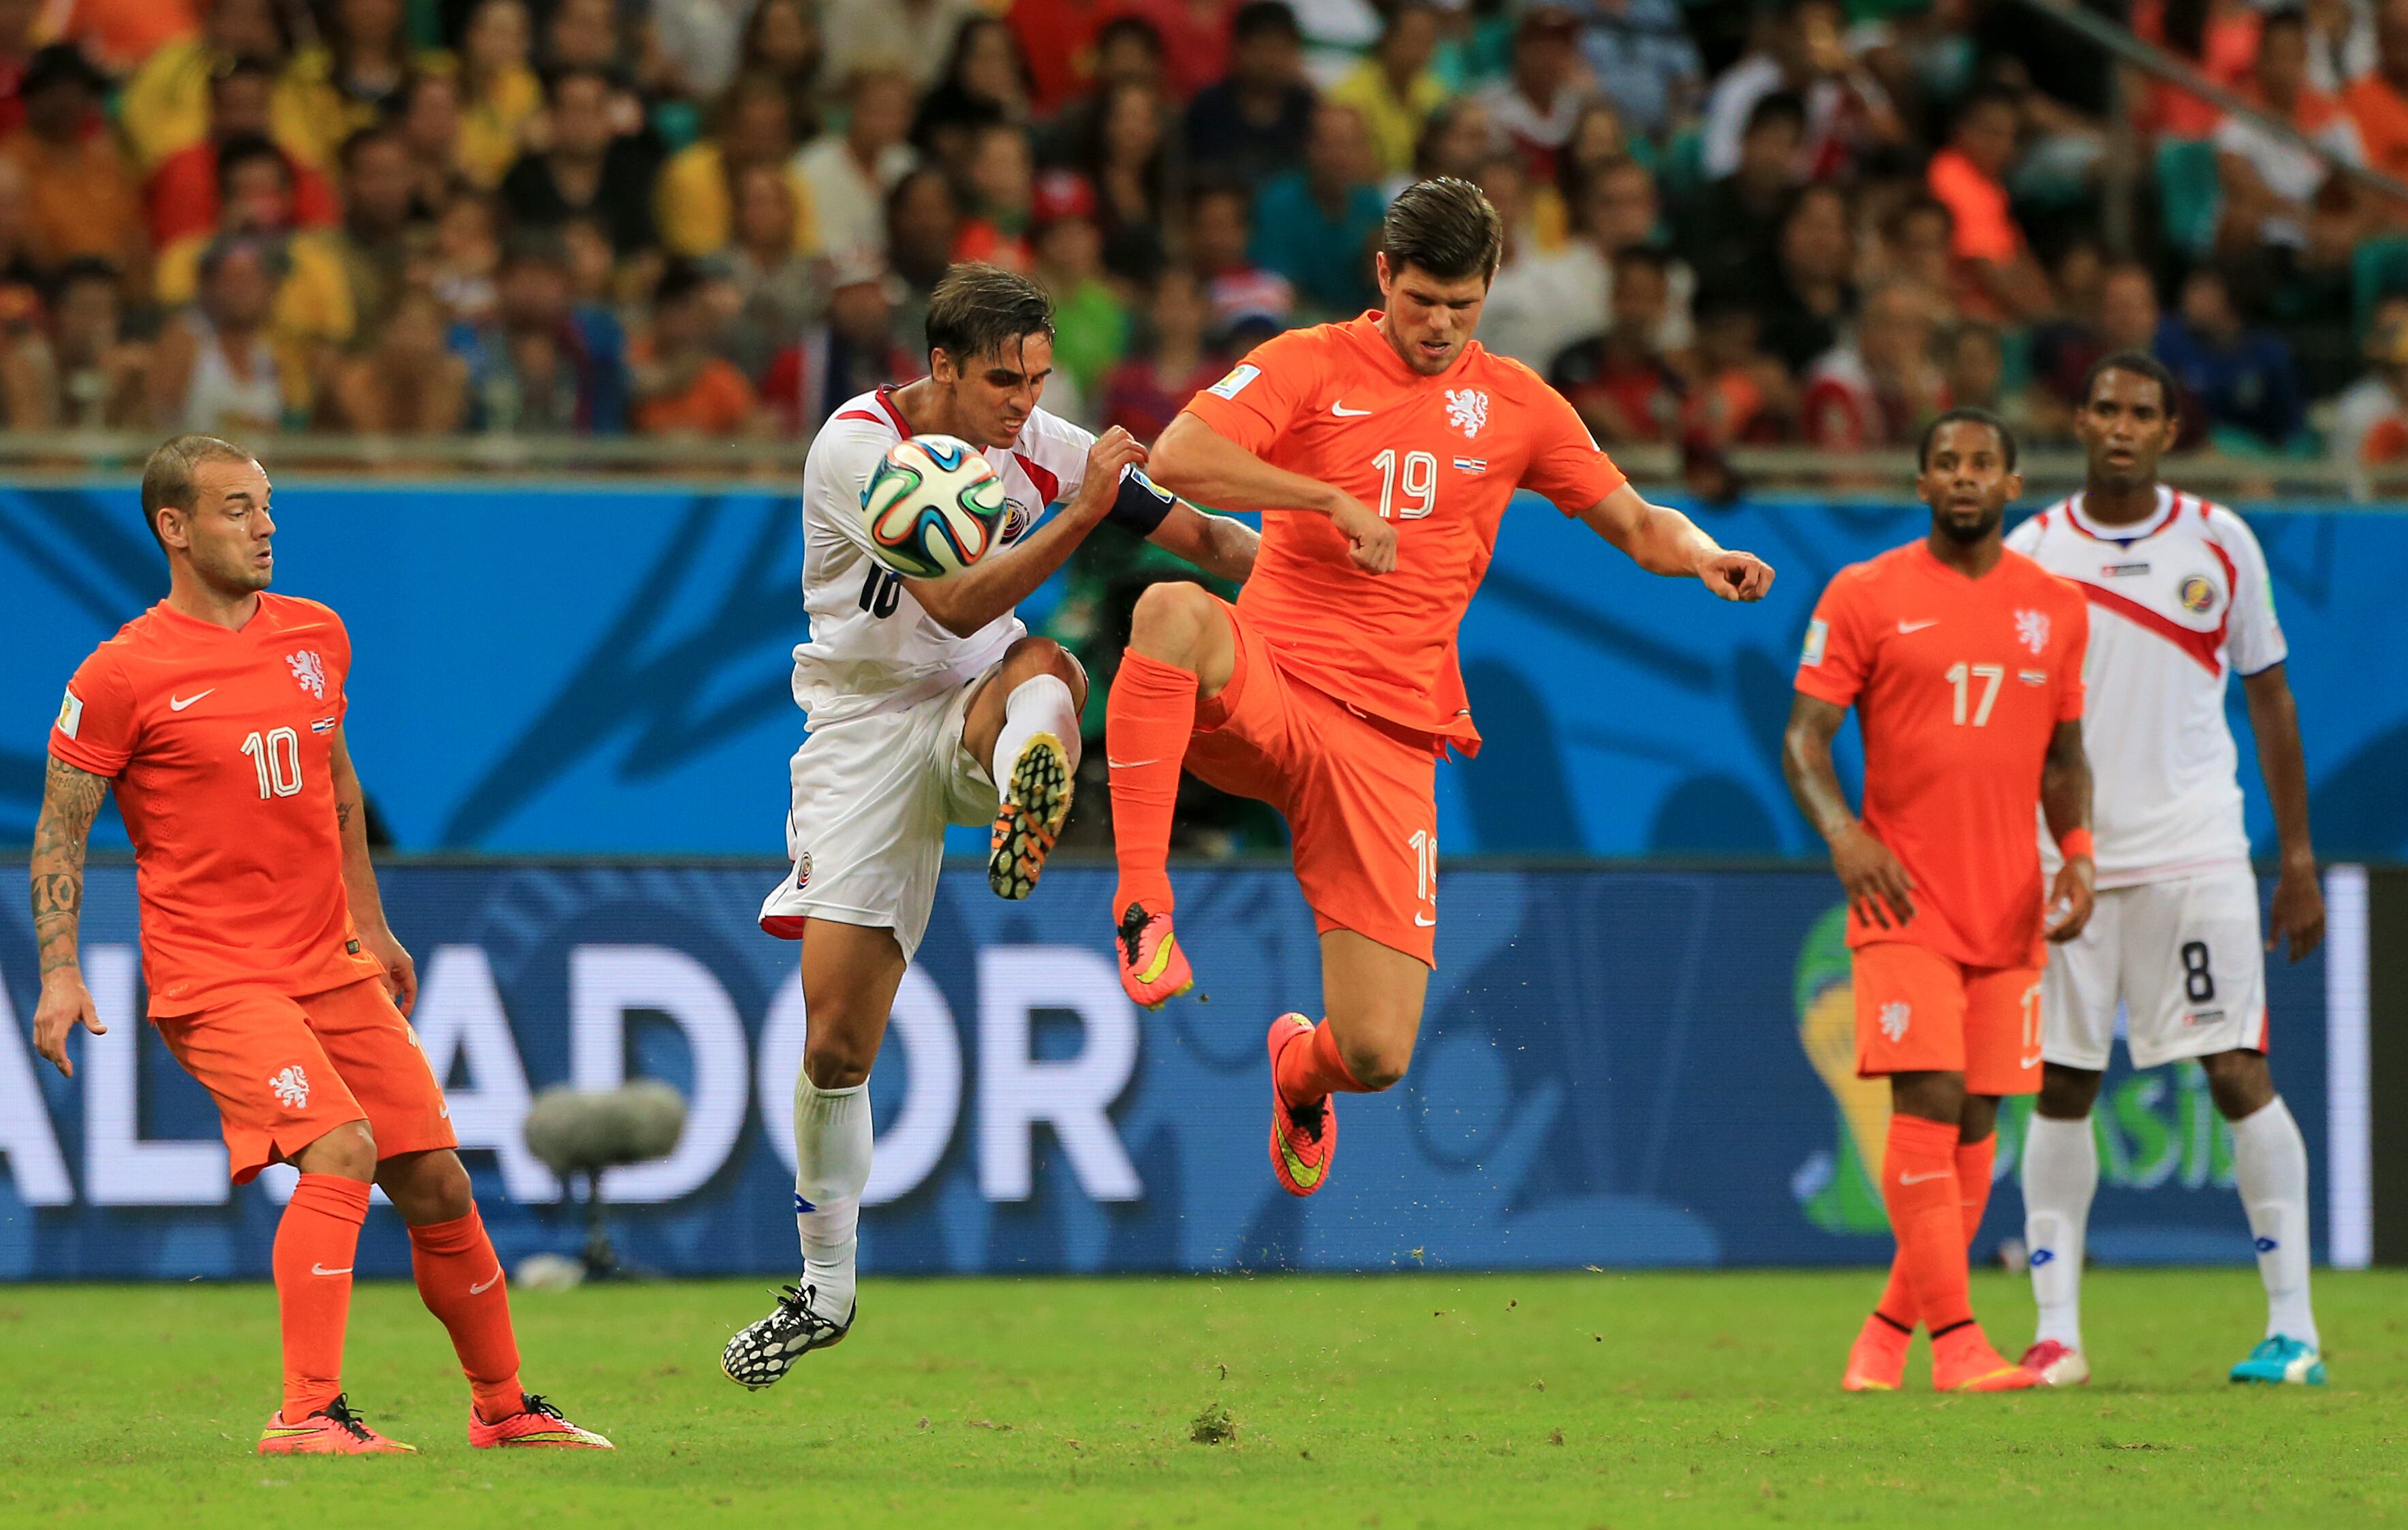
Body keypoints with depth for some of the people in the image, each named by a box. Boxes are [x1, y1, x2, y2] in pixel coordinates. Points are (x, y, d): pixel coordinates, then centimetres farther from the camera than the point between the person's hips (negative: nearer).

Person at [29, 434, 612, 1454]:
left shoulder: (315, 636, 9)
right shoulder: (123, 674, -9)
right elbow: (59, 831, -3)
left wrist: (371, 925, 26)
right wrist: (59, 971, -12)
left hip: (333, 965, 6)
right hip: (212, 977, -6)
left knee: (435, 1181, 6)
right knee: (341, 1149, -25)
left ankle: (503, 1407, 23)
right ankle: (306, 1416, -24)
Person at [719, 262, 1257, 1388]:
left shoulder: (1040, 444, -4)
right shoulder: (858, 448, -17)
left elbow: (1200, 535, 1)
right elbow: (959, 606, -25)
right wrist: (1079, 516, -34)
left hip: (976, 712, 2)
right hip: (867, 729, -2)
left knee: (1043, 667, -35)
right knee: (836, 1035, -5)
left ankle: (1025, 794, -68)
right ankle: (826, 1286, 11)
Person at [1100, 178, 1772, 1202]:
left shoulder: (1513, 403, 12)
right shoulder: (1313, 366, 3)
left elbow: (1636, 523, 17)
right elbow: (1177, 458, -13)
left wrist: (1698, 555, -6)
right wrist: (1333, 499, -20)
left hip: (1389, 743, 2)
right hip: (1263, 692, -2)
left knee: (1377, 1058, -9)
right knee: (1172, 612, -39)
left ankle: (1305, 1068, 32)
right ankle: (1142, 907, -30)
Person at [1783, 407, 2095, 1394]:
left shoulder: (2056, 609, 10)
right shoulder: (1866, 597, 0)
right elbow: (1804, 736, -2)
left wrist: (2077, 852, 2)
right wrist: (1843, 833, -19)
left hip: (2009, 906, 4)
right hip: (1904, 902, -4)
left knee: (1976, 1122, 4)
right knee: (1928, 1104, -15)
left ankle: (1891, 1328, 17)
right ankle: (1956, 1341, -17)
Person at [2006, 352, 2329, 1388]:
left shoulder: (2219, 544, 4)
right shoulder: (2029, 554, 4)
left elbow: (2270, 700, 10)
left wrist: (2298, 858, 7)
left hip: (2193, 852, -1)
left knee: (2239, 1072, -8)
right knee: (2061, 1086, 1)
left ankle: (2293, 1327, -5)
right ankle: (2056, 1332, 5)